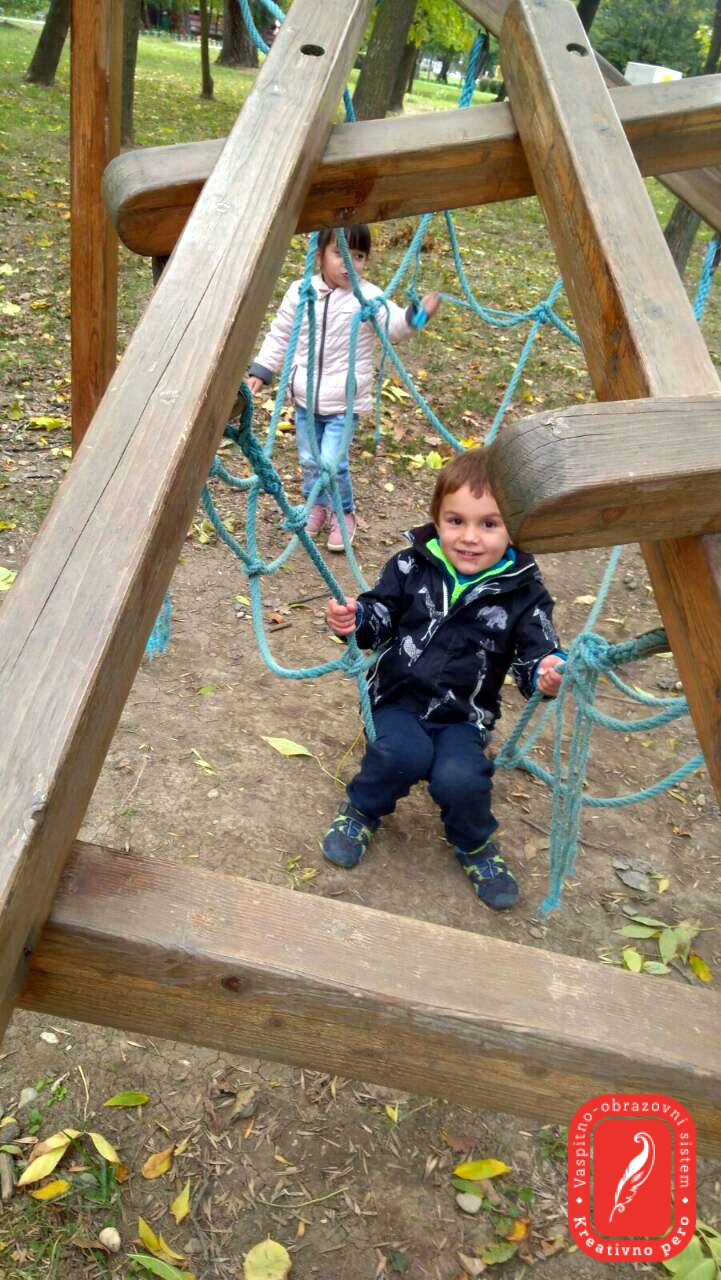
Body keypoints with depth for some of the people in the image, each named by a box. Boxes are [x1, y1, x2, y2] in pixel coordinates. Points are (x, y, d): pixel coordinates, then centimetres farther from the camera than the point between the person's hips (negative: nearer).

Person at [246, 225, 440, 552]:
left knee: (332, 463, -7)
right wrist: (260, 371, 6)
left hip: (343, 402, -3)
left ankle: (344, 513, 19)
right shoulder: (299, 292, -3)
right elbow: (280, 336, 8)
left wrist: (417, 315, -47)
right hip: (305, 398, 4)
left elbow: (394, 326, -27)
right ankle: (317, 505, 41)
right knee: (309, 460, 16)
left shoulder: (368, 296, -11)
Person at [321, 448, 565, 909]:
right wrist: (356, 620, -20)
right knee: (403, 754, -30)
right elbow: (381, 616, 4)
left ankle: (475, 845, 11)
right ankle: (361, 811, 6)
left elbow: (537, 651, -5)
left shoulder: (524, 593, -5)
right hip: (399, 697, 0)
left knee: (460, 779, -27)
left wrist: (548, 673, -29)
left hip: (464, 715, 0)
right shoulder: (412, 567, -2)